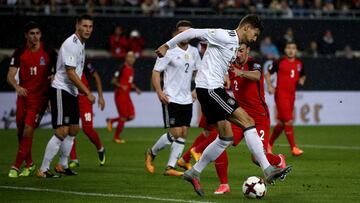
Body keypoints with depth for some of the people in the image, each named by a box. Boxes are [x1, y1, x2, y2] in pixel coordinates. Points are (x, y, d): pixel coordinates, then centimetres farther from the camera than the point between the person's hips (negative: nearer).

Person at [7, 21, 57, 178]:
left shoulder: (49, 52, -2)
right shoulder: (19, 53, 1)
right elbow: (10, 75, -4)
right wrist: (17, 86, -25)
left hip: (40, 97, -3)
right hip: (23, 95, 3)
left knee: (28, 128, -14)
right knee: (20, 131, 7)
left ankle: (17, 166, -8)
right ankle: (29, 164, 26)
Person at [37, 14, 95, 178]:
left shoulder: (81, 44, 12)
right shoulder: (71, 44, -18)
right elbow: (70, 73, -22)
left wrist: (80, 90, 19)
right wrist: (87, 93, -21)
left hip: (72, 92, 10)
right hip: (60, 91, -10)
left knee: (73, 130, 13)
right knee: (61, 132, -13)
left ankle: (63, 165, 26)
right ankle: (43, 170, -8)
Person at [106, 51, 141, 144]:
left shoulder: (132, 69, 12)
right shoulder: (122, 68, -14)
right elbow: (113, 81, -14)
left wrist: (136, 88, 11)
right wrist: (121, 86, -30)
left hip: (127, 95, 8)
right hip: (120, 95, -8)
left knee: (131, 116, 0)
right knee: (123, 117, -6)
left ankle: (111, 121, 20)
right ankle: (116, 137, 12)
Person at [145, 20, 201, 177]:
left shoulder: (194, 52, 8)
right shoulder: (169, 51, -10)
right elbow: (156, 72, -10)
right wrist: (159, 92, -20)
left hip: (187, 99, 6)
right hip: (171, 99, -6)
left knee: (183, 133, 1)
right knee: (175, 133, -10)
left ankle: (170, 167, 6)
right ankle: (151, 153, 13)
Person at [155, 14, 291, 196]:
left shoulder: (234, 44, 19)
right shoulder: (224, 36, -11)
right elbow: (193, 32, -12)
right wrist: (167, 46, -7)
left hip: (213, 89, 10)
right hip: (209, 88, -10)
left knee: (226, 138, 9)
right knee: (247, 122, -14)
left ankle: (194, 173, 17)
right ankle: (268, 171, -17)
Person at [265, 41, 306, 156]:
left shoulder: (299, 64, 11)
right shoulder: (280, 62, -3)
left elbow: (302, 75, 26)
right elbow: (268, 74, 4)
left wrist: (302, 80, 3)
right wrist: (270, 86, -9)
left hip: (291, 95, 6)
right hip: (281, 94, -6)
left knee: (282, 123, 10)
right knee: (289, 121, -13)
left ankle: (269, 144, 27)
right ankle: (293, 148, -10)